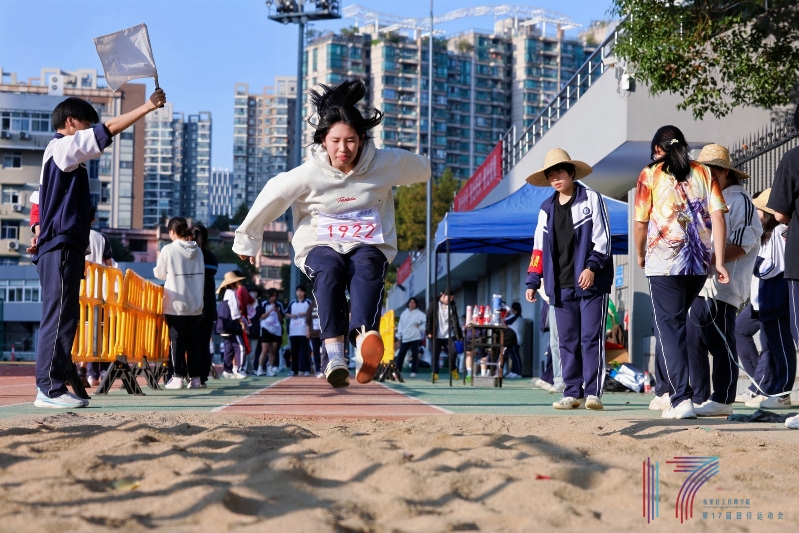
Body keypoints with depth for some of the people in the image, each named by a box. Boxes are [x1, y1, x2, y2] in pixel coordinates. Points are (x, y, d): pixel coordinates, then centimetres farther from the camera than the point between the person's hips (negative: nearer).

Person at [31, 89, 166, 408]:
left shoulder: (60, 153, 22)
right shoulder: (63, 146, -7)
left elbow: (44, 203, 24)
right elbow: (109, 129, -14)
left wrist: (40, 235, 22)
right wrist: (148, 106, -12)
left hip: (62, 246, 10)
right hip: (62, 247, -10)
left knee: (62, 318, 9)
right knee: (59, 317, -11)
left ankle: (52, 387, 10)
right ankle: (49, 389, -12)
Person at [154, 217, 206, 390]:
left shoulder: (168, 250, -8)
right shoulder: (197, 250, 4)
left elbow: (160, 274, 2)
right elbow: (201, 275, 10)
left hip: (176, 304, -4)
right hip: (196, 304, 4)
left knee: (177, 341, 1)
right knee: (194, 341, 7)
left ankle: (178, 377, -1)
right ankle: (195, 377, 8)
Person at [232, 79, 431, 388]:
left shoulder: (384, 164, -7)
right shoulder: (308, 175, -11)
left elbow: (422, 168, 13)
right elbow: (270, 199, 1)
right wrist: (247, 240, 12)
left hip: (369, 245, 1)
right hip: (321, 246, 0)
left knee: (366, 267, -36)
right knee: (330, 268, -36)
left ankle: (364, 337, -62)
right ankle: (335, 355, -48)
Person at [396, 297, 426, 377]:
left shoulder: (419, 313, 0)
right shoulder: (404, 313, 13)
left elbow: (426, 321, -5)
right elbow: (400, 325, 13)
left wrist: (421, 328, -9)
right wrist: (399, 336, 9)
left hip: (415, 337, -3)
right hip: (405, 337, 3)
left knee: (415, 355, 0)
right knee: (401, 354, 1)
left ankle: (413, 371, 5)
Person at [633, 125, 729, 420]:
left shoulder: (650, 174, 2)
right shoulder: (703, 173, 11)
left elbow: (641, 222, 0)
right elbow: (718, 217, 2)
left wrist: (641, 255, 16)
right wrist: (719, 261, 1)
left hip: (664, 262, -4)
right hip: (699, 263, 4)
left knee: (669, 328, -3)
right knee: (675, 324, 19)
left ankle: (682, 398, -15)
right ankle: (673, 389, 23)